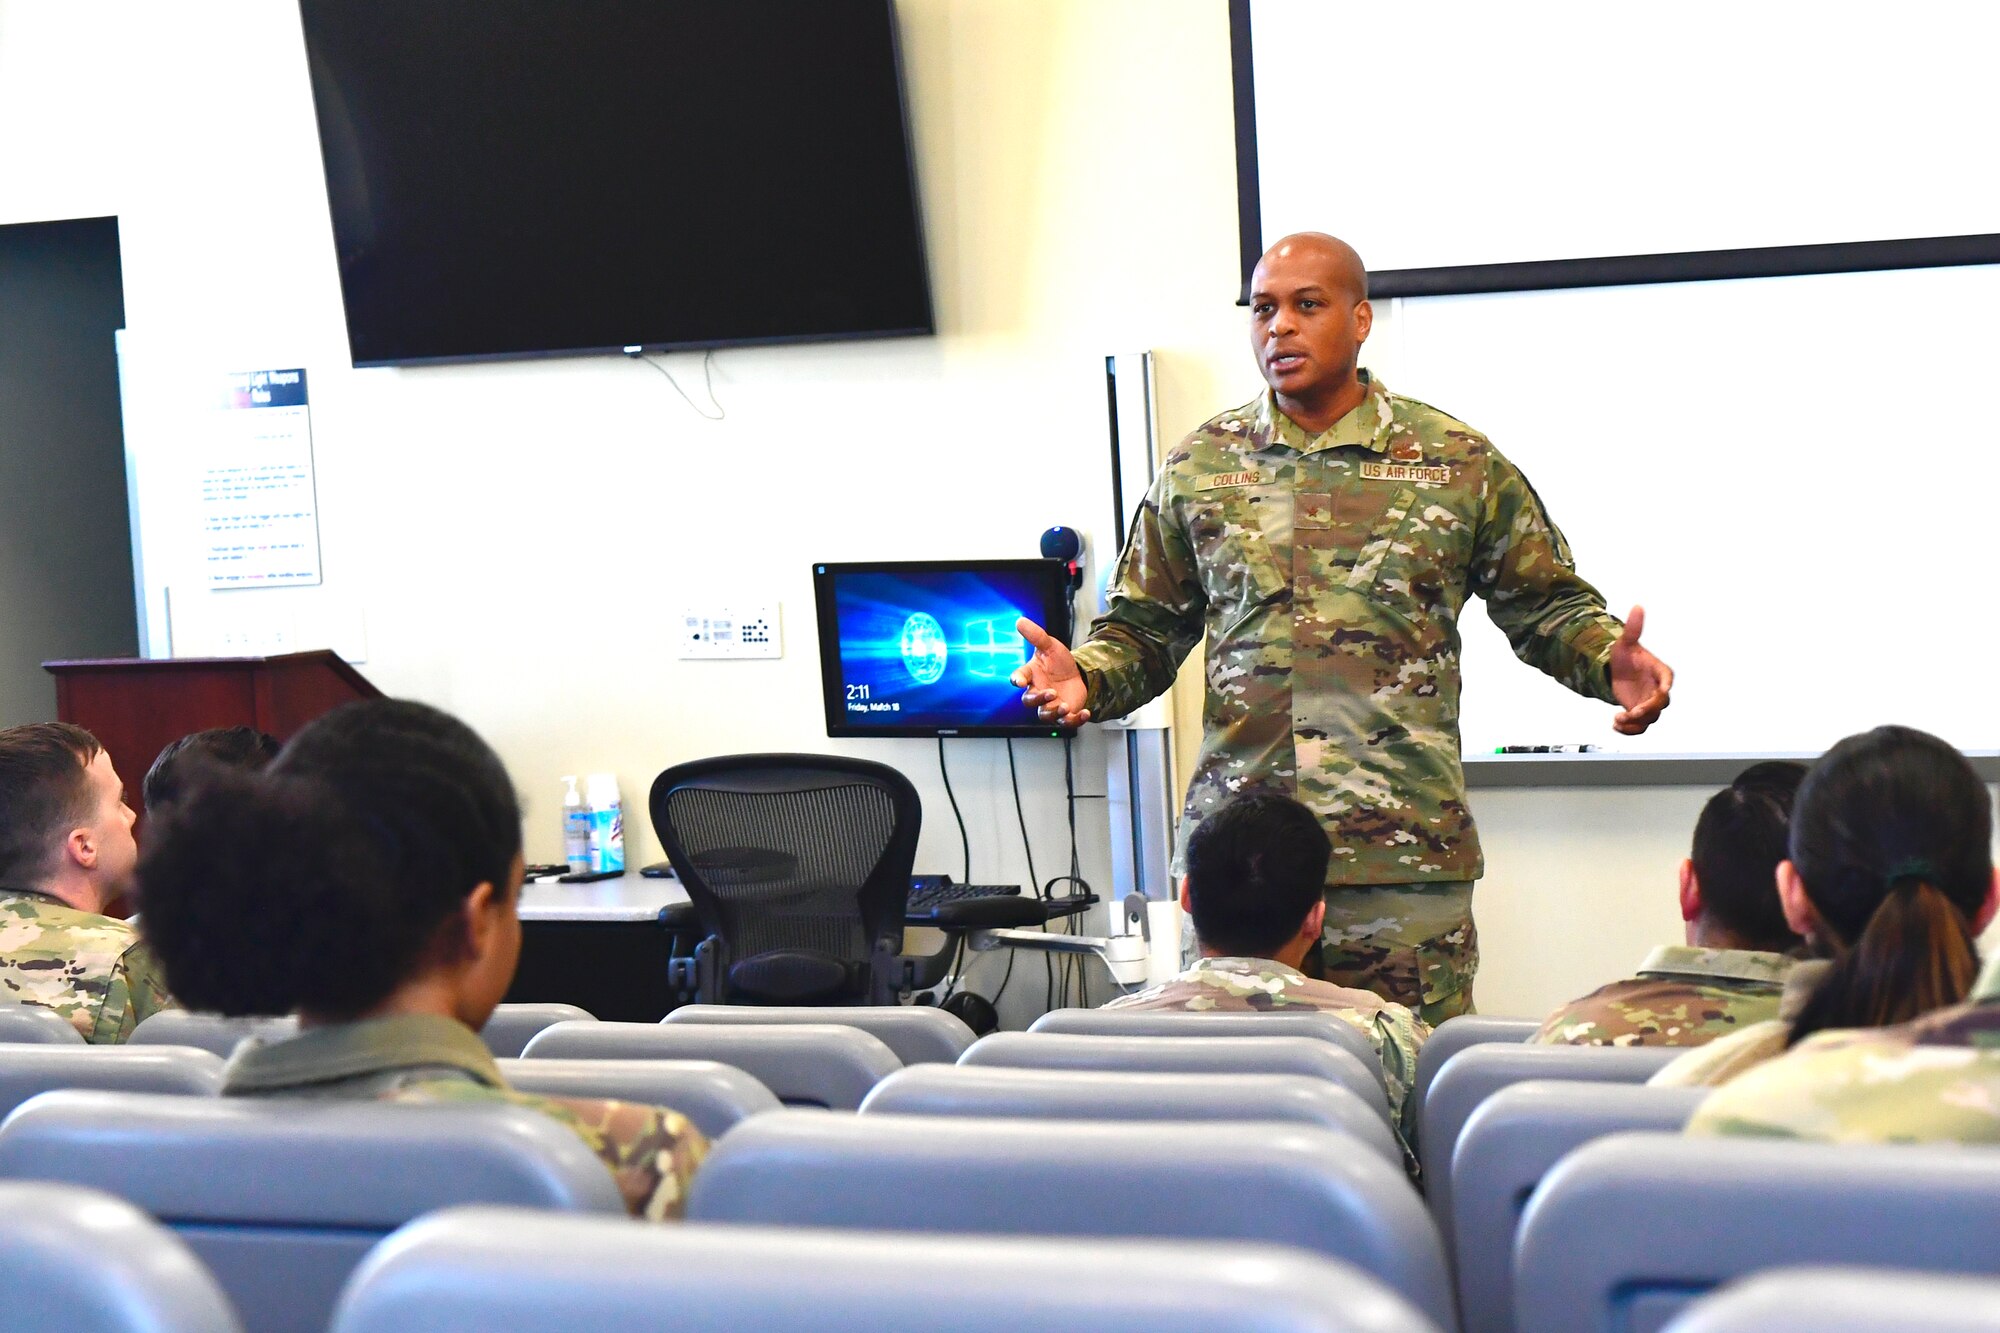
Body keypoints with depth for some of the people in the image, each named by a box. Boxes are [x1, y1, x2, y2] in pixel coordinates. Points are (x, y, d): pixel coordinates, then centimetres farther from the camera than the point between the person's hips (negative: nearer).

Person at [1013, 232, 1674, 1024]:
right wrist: (1087, 680, -3)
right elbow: (1144, 627, 17)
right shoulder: (1199, 468, 13)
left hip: (1406, 857, -1)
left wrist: (1609, 661, -7)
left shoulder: (1458, 464, 7)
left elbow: (1547, 607, 13)